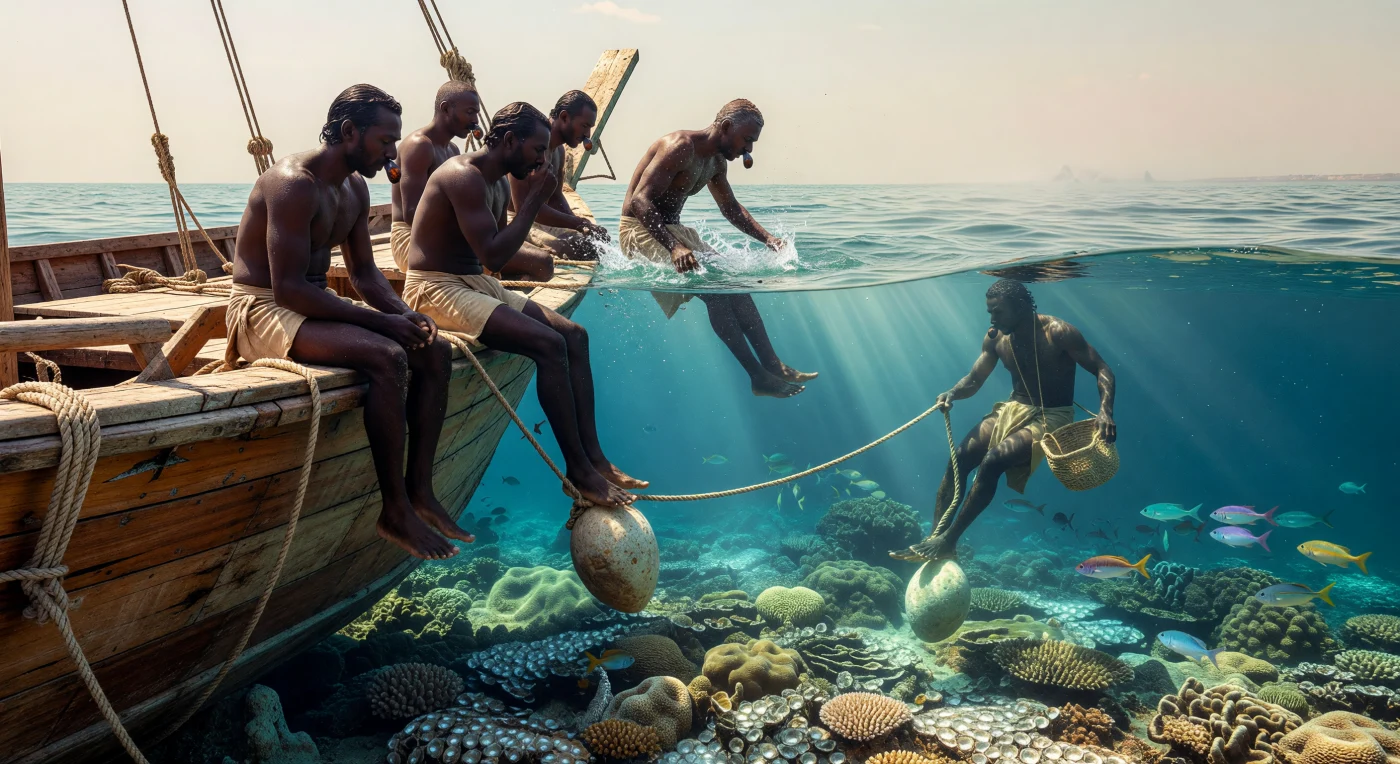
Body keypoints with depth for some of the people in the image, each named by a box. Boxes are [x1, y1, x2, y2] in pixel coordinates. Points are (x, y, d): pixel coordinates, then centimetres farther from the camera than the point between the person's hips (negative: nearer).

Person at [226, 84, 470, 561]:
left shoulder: (355, 188, 9)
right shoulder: (294, 184, -20)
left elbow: (364, 273, 15)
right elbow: (288, 288, -26)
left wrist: (404, 314, -6)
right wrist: (381, 321, -25)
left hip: (312, 305, 9)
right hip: (263, 310, -9)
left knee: (435, 351, -5)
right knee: (388, 357, -30)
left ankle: (419, 490, -4)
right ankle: (395, 511, -21)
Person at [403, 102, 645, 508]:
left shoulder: (499, 184, 14)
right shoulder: (463, 176, -17)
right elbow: (492, 254, -24)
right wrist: (533, 202, -17)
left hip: (478, 285, 10)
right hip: (437, 288, -10)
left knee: (574, 335, -1)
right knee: (549, 343, -24)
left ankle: (593, 456, -3)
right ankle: (578, 469, -15)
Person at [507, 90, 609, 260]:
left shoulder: (558, 151, 12)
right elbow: (524, 206, -29)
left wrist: (581, 223, -1)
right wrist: (578, 223, -27)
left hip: (536, 222, 11)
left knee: (598, 239, 12)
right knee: (575, 247, -30)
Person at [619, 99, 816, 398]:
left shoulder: (717, 163, 8)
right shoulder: (680, 147, -21)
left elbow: (731, 208, 25)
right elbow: (639, 201, -30)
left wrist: (768, 238, 10)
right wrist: (674, 247, -43)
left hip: (672, 231, 10)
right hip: (640, 231, -10)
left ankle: (773, 365, -1)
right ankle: (758, 376, -21)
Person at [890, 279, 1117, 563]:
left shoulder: (1057, 332, -15)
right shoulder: (995, 338, 1)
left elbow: (1102, 370, -14)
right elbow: (974, 379, 9)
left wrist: (1105, 411, -31)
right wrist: (953, 393, -15)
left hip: (1052, 416, -6)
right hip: (1013, 409, 6)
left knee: (993, 460, -28)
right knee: (959, 457, -15)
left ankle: (949, 540, -22)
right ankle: (934, 537, -16)